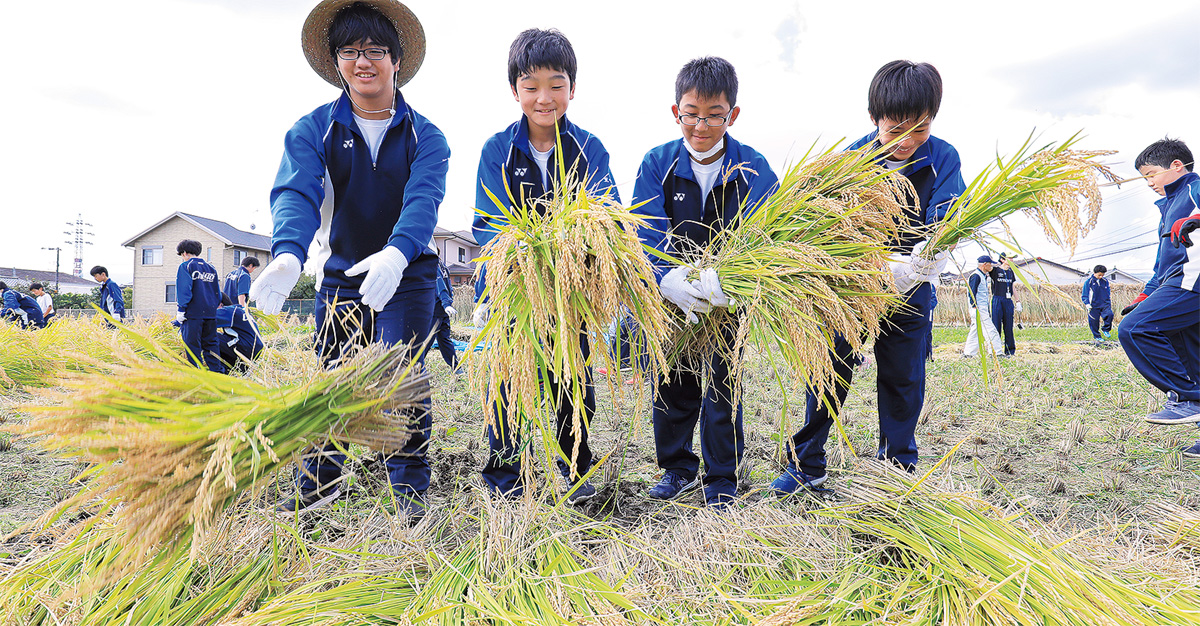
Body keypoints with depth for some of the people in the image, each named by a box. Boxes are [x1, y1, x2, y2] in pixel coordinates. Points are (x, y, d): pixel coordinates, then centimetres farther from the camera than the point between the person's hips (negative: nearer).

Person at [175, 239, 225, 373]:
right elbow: (218, 292, 19)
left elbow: (183, 290, -10)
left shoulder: (185, 267, -2)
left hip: (193, 313, -6)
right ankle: (217, 371, 10)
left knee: (192, 345, -3)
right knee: (211, 343, 11)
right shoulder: (211, 268, 16)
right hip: (211, 313, 6)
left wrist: (181, 309, -9)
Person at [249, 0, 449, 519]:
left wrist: (395, 254, -45)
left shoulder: (424, 136, -6)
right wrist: (288, 255, -41)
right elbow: (296, 193, -20)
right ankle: (320, 482, 24)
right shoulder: (313, 130, -3)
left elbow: (423, 199, -24)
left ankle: (409, 485, 11)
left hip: (407, 278, -1)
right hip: (339, 276, 2)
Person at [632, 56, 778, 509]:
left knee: (721, 384, 3)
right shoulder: (657, 164, -10)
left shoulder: (754, 170, -13)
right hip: (670, 292, 2)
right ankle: (678, 467, 32)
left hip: (728, 297, -1)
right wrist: (667, 277, -43)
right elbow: (647, 230, -22)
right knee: (673, 382, 11)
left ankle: (722, 480, 22)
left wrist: (723, 275, -48)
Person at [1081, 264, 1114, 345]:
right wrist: (1087, 304, -10)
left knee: (1109, 314, -23)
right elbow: (1084, 294, -1)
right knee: (1094, 321, 1)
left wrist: (1109, 303, 19)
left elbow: (1108, 293, 20)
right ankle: (1097, 337, 18)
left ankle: (1105, 330, -2)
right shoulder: (1088, 281, -3)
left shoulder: (1105, 281, 8)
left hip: (1104, 304, 2)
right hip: (1094, 306, -2)